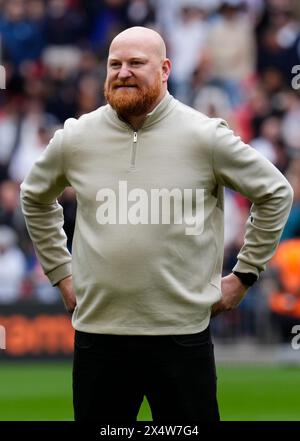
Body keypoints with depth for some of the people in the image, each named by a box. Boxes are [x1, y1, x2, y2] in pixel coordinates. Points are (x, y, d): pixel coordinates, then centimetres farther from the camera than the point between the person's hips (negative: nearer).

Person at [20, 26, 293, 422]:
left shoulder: (206, 137, -5)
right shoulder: (74, 138, 3)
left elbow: (276, 193, 5)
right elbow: (35, 198, 22)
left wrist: (244, 274, 5)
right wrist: (60, 272, 16)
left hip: (182, 334, -2)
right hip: (97, 331, 2)